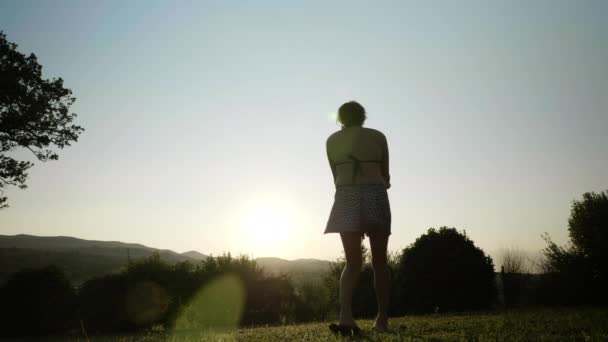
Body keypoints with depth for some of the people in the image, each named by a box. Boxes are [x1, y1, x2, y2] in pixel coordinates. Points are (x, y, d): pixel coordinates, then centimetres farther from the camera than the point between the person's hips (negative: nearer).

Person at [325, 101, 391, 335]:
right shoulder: (378, 136, 11)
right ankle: (382, 319, 9)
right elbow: (386, 176, 14)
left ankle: (345, 316, -12)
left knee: (352, 262, 6)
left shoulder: (332, 140, 14)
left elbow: (337, 177, 15)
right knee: (379, 262, 10)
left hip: (346, 198, 1)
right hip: (375, 197, -1)